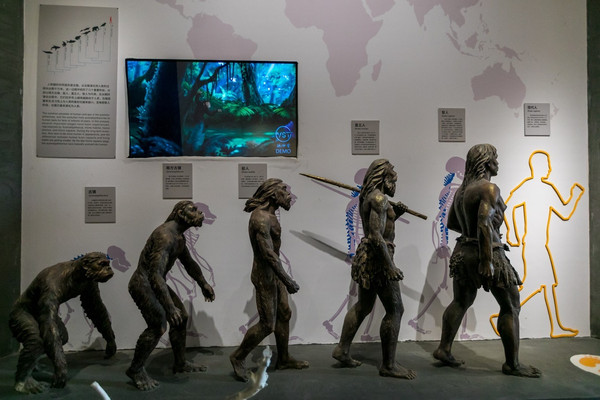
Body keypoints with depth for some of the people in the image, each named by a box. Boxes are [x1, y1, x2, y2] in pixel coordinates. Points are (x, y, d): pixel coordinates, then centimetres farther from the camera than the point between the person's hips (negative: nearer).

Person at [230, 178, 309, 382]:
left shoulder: (269, 215, 9)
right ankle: (238, 357, 18)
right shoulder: (261, 218, -24)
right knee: (267, 324, -1)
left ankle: (284, 359, 32)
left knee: (284, 315, 17)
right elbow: (269, 254, -28)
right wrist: (288, 280, -26)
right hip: (265, 275, -10)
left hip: (274, 273, 10)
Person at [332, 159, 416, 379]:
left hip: (366, 255, 10)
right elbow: (376, 235, -23)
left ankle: (342, 349, 26)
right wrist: (390, 266, -23)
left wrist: (394, 215, 10)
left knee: (363, 306, 18)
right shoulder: (379, 198, -15)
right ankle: (389, 365, 7)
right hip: (377, 256, -10)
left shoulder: (367, 197, 15)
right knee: (395, 309, -2)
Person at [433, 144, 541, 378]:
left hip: (463, 251, 8)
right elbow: (484, 223, -24)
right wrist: (487, 260, -25)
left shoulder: (462, 189, 11)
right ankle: (512, 364, 13)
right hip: (485, 253, -8)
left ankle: (444, 349, 21)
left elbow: (451, 223, 17)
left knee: (460, 302, 18)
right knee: (511, 306, 5)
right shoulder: (489, 188, -13)